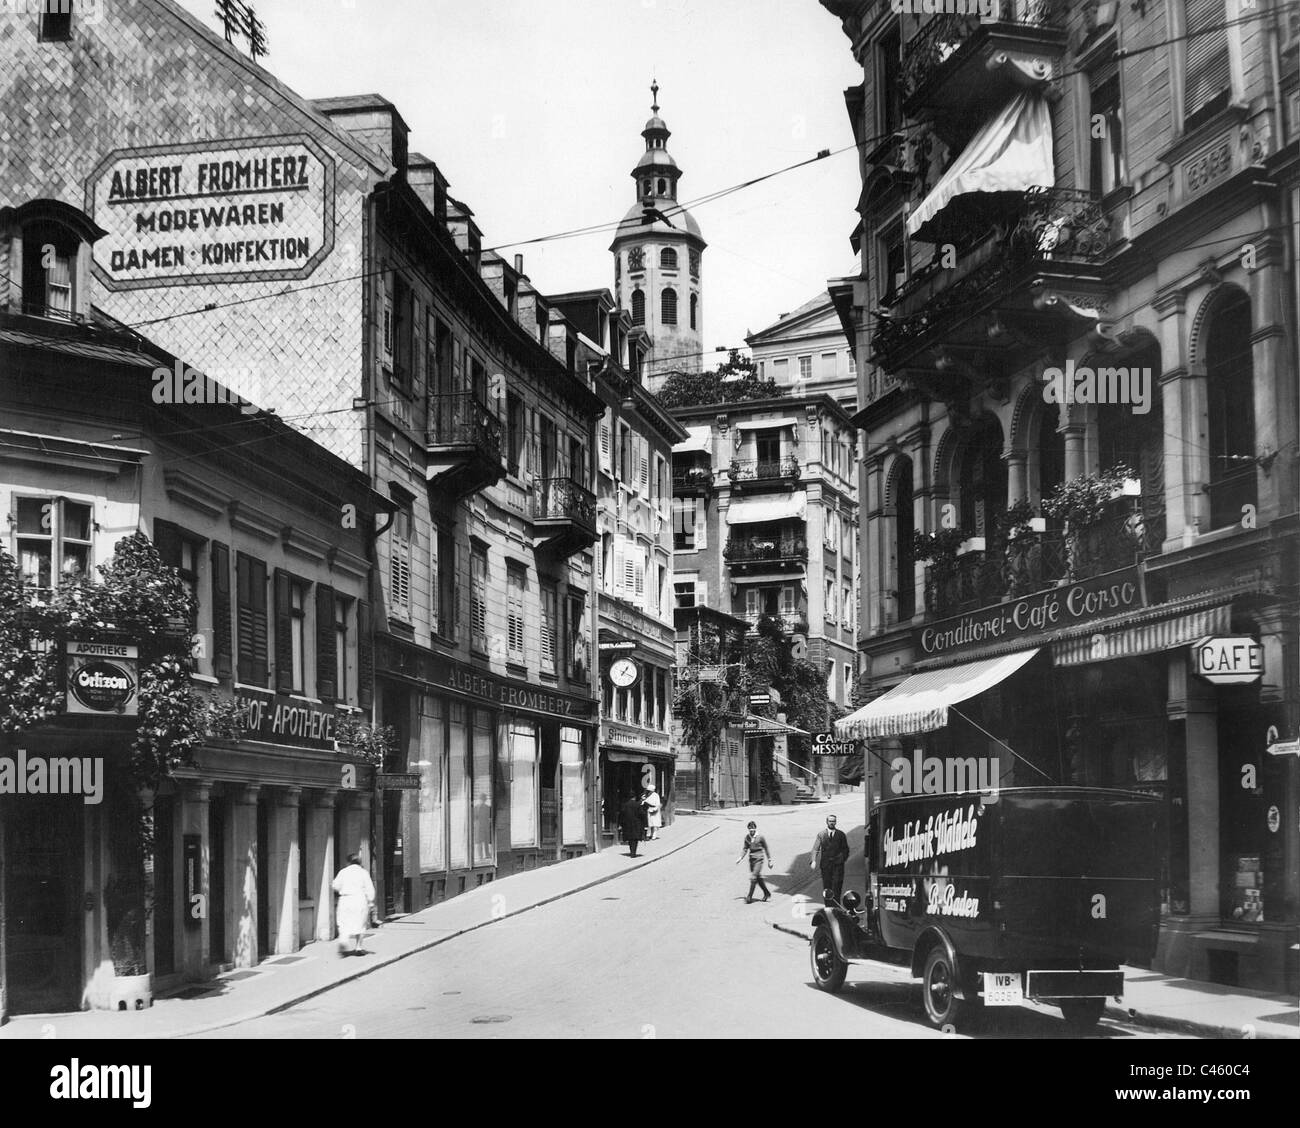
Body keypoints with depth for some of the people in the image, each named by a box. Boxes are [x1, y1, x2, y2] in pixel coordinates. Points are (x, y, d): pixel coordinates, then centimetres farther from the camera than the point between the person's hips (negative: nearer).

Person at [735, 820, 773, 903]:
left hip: (759, 859, -5)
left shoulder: (760, 837, -9)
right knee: (758, 878, 11)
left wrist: (769, 861, 3)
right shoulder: (747, 837, 4)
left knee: (753, 878, -11)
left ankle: (749, 897, -8)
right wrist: (740, 858, -1)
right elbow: (745, 849, 12)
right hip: (751, 859, 5)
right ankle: (767, 894, 26)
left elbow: (766, 849, -1)